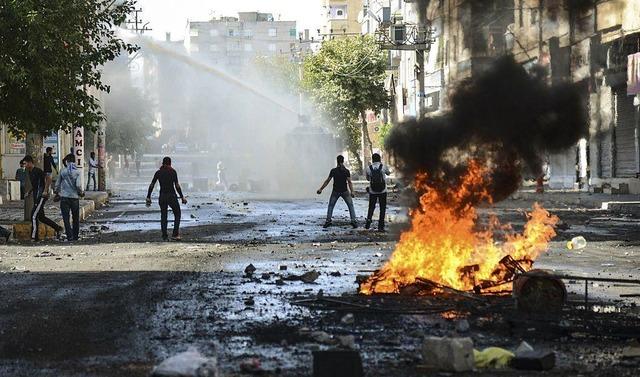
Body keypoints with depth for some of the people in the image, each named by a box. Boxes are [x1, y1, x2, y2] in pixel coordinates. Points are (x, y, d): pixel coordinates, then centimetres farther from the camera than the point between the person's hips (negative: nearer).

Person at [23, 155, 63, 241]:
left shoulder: (37, 171, -14)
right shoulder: (30, 172, 15)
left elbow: (48, 179, -19)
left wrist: (45, 191, -21)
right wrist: (29, 192, 15)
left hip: (41, 196, -10)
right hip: (36, 197, 10)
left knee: (34, 215, -11)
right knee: (40, 217, 12)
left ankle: (34, 237, -7)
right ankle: (57, 228, 21)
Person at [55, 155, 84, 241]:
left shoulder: (62, 171, -1)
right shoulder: (77, 172, -4)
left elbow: (57, 184, 5)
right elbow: (78, 185, -12)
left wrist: (56, 191, 25)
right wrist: (81, 193, 8)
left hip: (64, 197, -1)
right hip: (74, 197, 1)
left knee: (66, 218, 1)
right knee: (75, 218, 14)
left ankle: (70, 236, -7)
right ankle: (76, 236, 19)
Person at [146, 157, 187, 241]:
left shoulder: (158, 173, 4)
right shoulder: (173, 172, -6)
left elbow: (151, 186, 2)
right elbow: (177, 186, -10)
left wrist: (148, 197, 8)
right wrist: (182, 197, -3)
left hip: (162, 197, 3)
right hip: (172, 196, -3)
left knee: (163, 216, 12)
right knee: (177, 214, 12)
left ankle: (165, 236, 9)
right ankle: (175, 234, 0)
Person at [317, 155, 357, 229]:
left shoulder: (333, 171, -4)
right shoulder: (346, 171, -7)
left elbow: (327, 181, 0)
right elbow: (349, 182, -14)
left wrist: (321, 189, 8)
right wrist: (352, 192, -16)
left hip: (335, 191, 1)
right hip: (345, 191, -1)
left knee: (330, 206, 14)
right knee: (351, 206, 9)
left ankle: (328, 221, 4)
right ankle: (353, 221, -3)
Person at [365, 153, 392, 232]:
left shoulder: (369, 168, -4)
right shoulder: (384, 167, -6)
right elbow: (388, 173, 16)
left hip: (372, 192, 1)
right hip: (382, 191, -1)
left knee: (371, 207, 15)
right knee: (382, 208, 6)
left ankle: (368, 223, 5)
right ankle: (381, 226, 2)